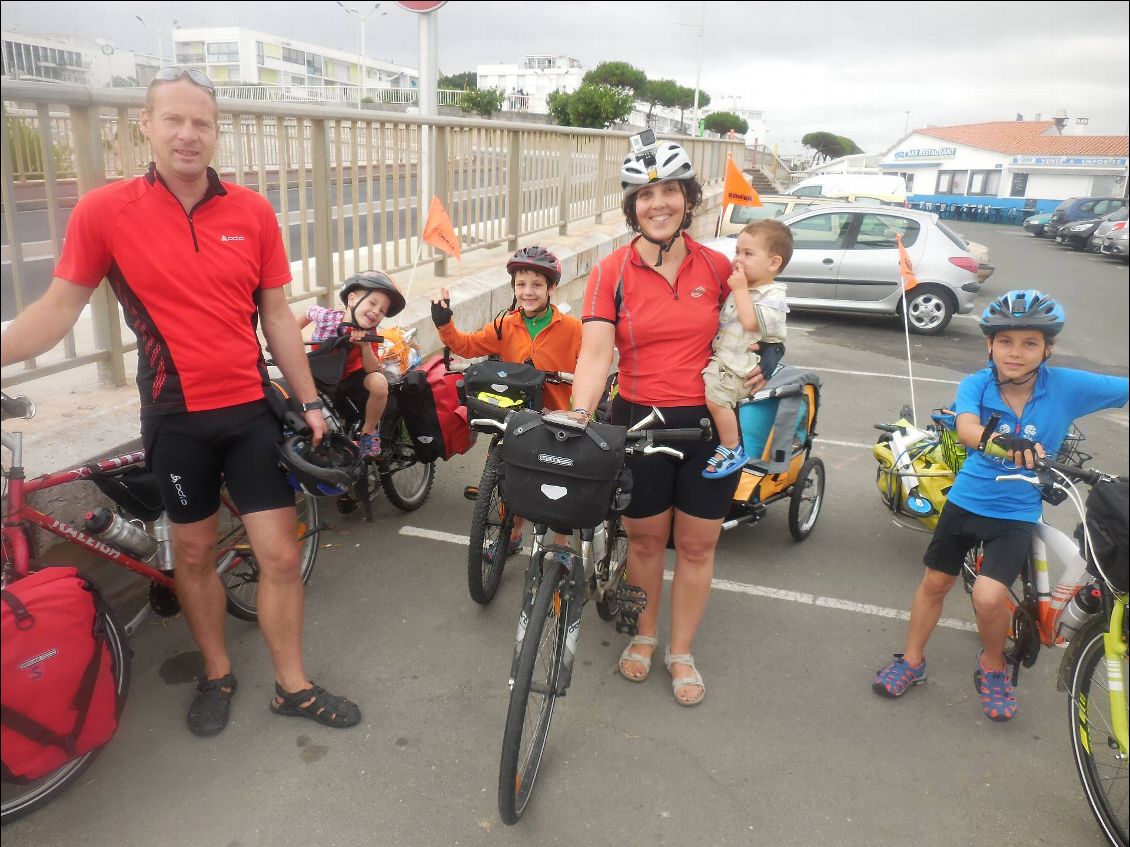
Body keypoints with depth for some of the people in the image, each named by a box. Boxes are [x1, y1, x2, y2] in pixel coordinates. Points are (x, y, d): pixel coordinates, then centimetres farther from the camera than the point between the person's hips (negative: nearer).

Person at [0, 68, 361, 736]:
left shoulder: (253, 212, -1)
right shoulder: (105, 211, -5)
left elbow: (276, 316, 4)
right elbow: (60, 307, 0)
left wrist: (309, 400, 5)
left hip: (251, 410, 1)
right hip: (175, 418, 0)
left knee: (282, 555, 3)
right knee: (195, 552, 14)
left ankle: (293, 686, 22)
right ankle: (217, 674, 36)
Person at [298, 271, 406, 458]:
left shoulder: (368, 335, -15)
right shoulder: (326, 316, -22)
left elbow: (372, 370, -22)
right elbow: (308, 313, 1)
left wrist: (365, 345, -37)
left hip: (349, 377, 0)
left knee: (379, 383, -30)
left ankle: (368, 432, -9)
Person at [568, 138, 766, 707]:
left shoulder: (717, 267, 0)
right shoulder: (611, 273, -6)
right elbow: (595, 351, -17)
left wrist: (755, 367, -3)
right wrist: (580, 414, -32)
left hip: (708, 422, 2)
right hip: (639, 420, -1)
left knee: (697, 544, 10)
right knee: (645, 537, 13)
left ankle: (681, 653, 29)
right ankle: (644, 636, 38)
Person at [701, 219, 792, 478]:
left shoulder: (773, 296, -10)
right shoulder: (743, 287, 17)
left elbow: (750, 321, -26)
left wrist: (740, 289, -18)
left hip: (740, 368, -9)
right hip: (720, 357, 9)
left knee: (714, 395, -25)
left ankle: (732, 449, -9)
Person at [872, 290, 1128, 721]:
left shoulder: (1067, 387, -14)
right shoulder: (976, 385, -16)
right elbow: (966, 429, -35)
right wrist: (1003, 441, -55)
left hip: (1016, 513, -1)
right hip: (965, 501, 1)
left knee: (988, 596, -15)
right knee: (935, 583, 13)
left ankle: (993, 664, 17)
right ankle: (911, 661, 34)